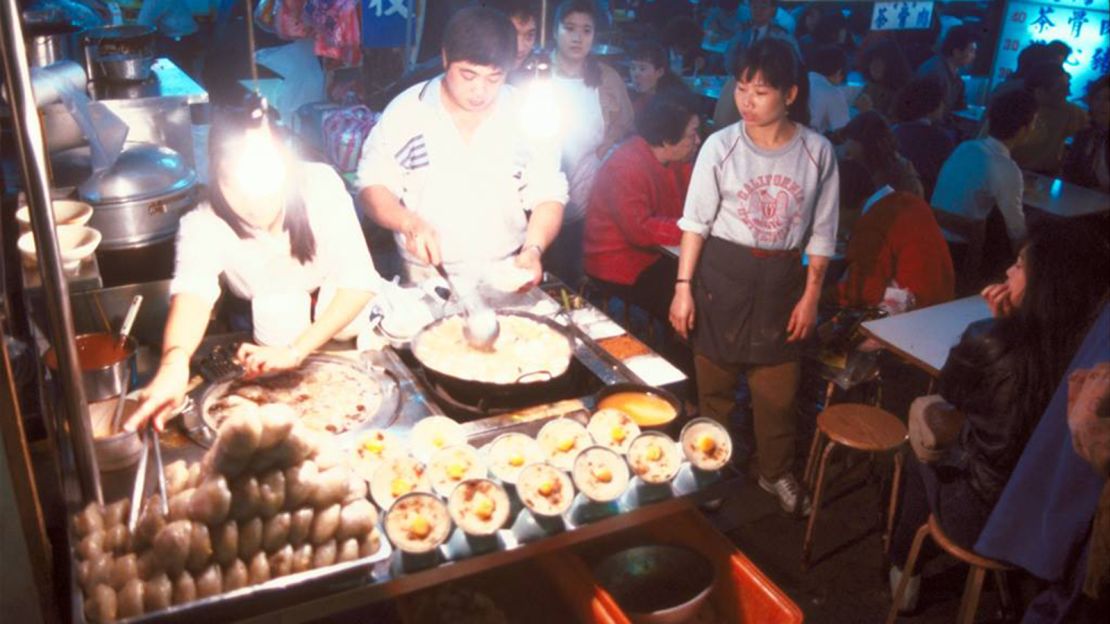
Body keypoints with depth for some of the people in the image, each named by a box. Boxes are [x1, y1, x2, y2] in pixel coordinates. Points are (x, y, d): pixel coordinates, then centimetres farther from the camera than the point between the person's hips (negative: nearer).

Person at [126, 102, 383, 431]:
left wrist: (297, 351, -38)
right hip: (259, 342, 0)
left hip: (334, 326, 1)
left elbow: (359, 279, -27)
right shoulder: (203, 226, -23)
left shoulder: (320, 186, -23)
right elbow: (193, 291, -42)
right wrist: (175, 362, -64)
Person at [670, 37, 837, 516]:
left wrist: (811, 295, -1)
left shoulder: (818, 151, -6)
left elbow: (822, 233, 1)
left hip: (782, 280, 1)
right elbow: (695, 221, -5)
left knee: (778, 388, 11)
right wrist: (683, 287, -9)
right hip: (722, 274, -1)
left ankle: (777, 472, 34)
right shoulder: (720, 145, -10)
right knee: (714, 381, 12)